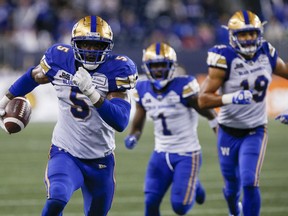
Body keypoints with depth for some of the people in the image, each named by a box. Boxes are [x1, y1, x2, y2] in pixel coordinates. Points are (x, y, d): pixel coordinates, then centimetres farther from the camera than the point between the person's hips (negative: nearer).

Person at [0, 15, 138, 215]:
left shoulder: (116, 70, -17)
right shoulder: (60, 59, -10)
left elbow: (120, 122, -28)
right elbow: (34, 76, 14)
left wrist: (91, 92, -40)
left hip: (100, 160, 1)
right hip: (65, 153, 0)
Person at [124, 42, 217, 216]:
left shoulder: (183, 87, -18)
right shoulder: (143, 91, -1)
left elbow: (208, 113, -6)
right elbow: (138, 125, 8)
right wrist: (132, 138, -13)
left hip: (186, 155, -5)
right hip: (161, 154, 5)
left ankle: (195, 186, 28)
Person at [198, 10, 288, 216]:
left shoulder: (267, 54, -7)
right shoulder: (225, 59, -19)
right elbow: (203, 100, -23)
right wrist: (232, 98, -37)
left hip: (256, 132, 1)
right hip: (229, 133, -1)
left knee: (250, 183, -16)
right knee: (233, 184, 17)